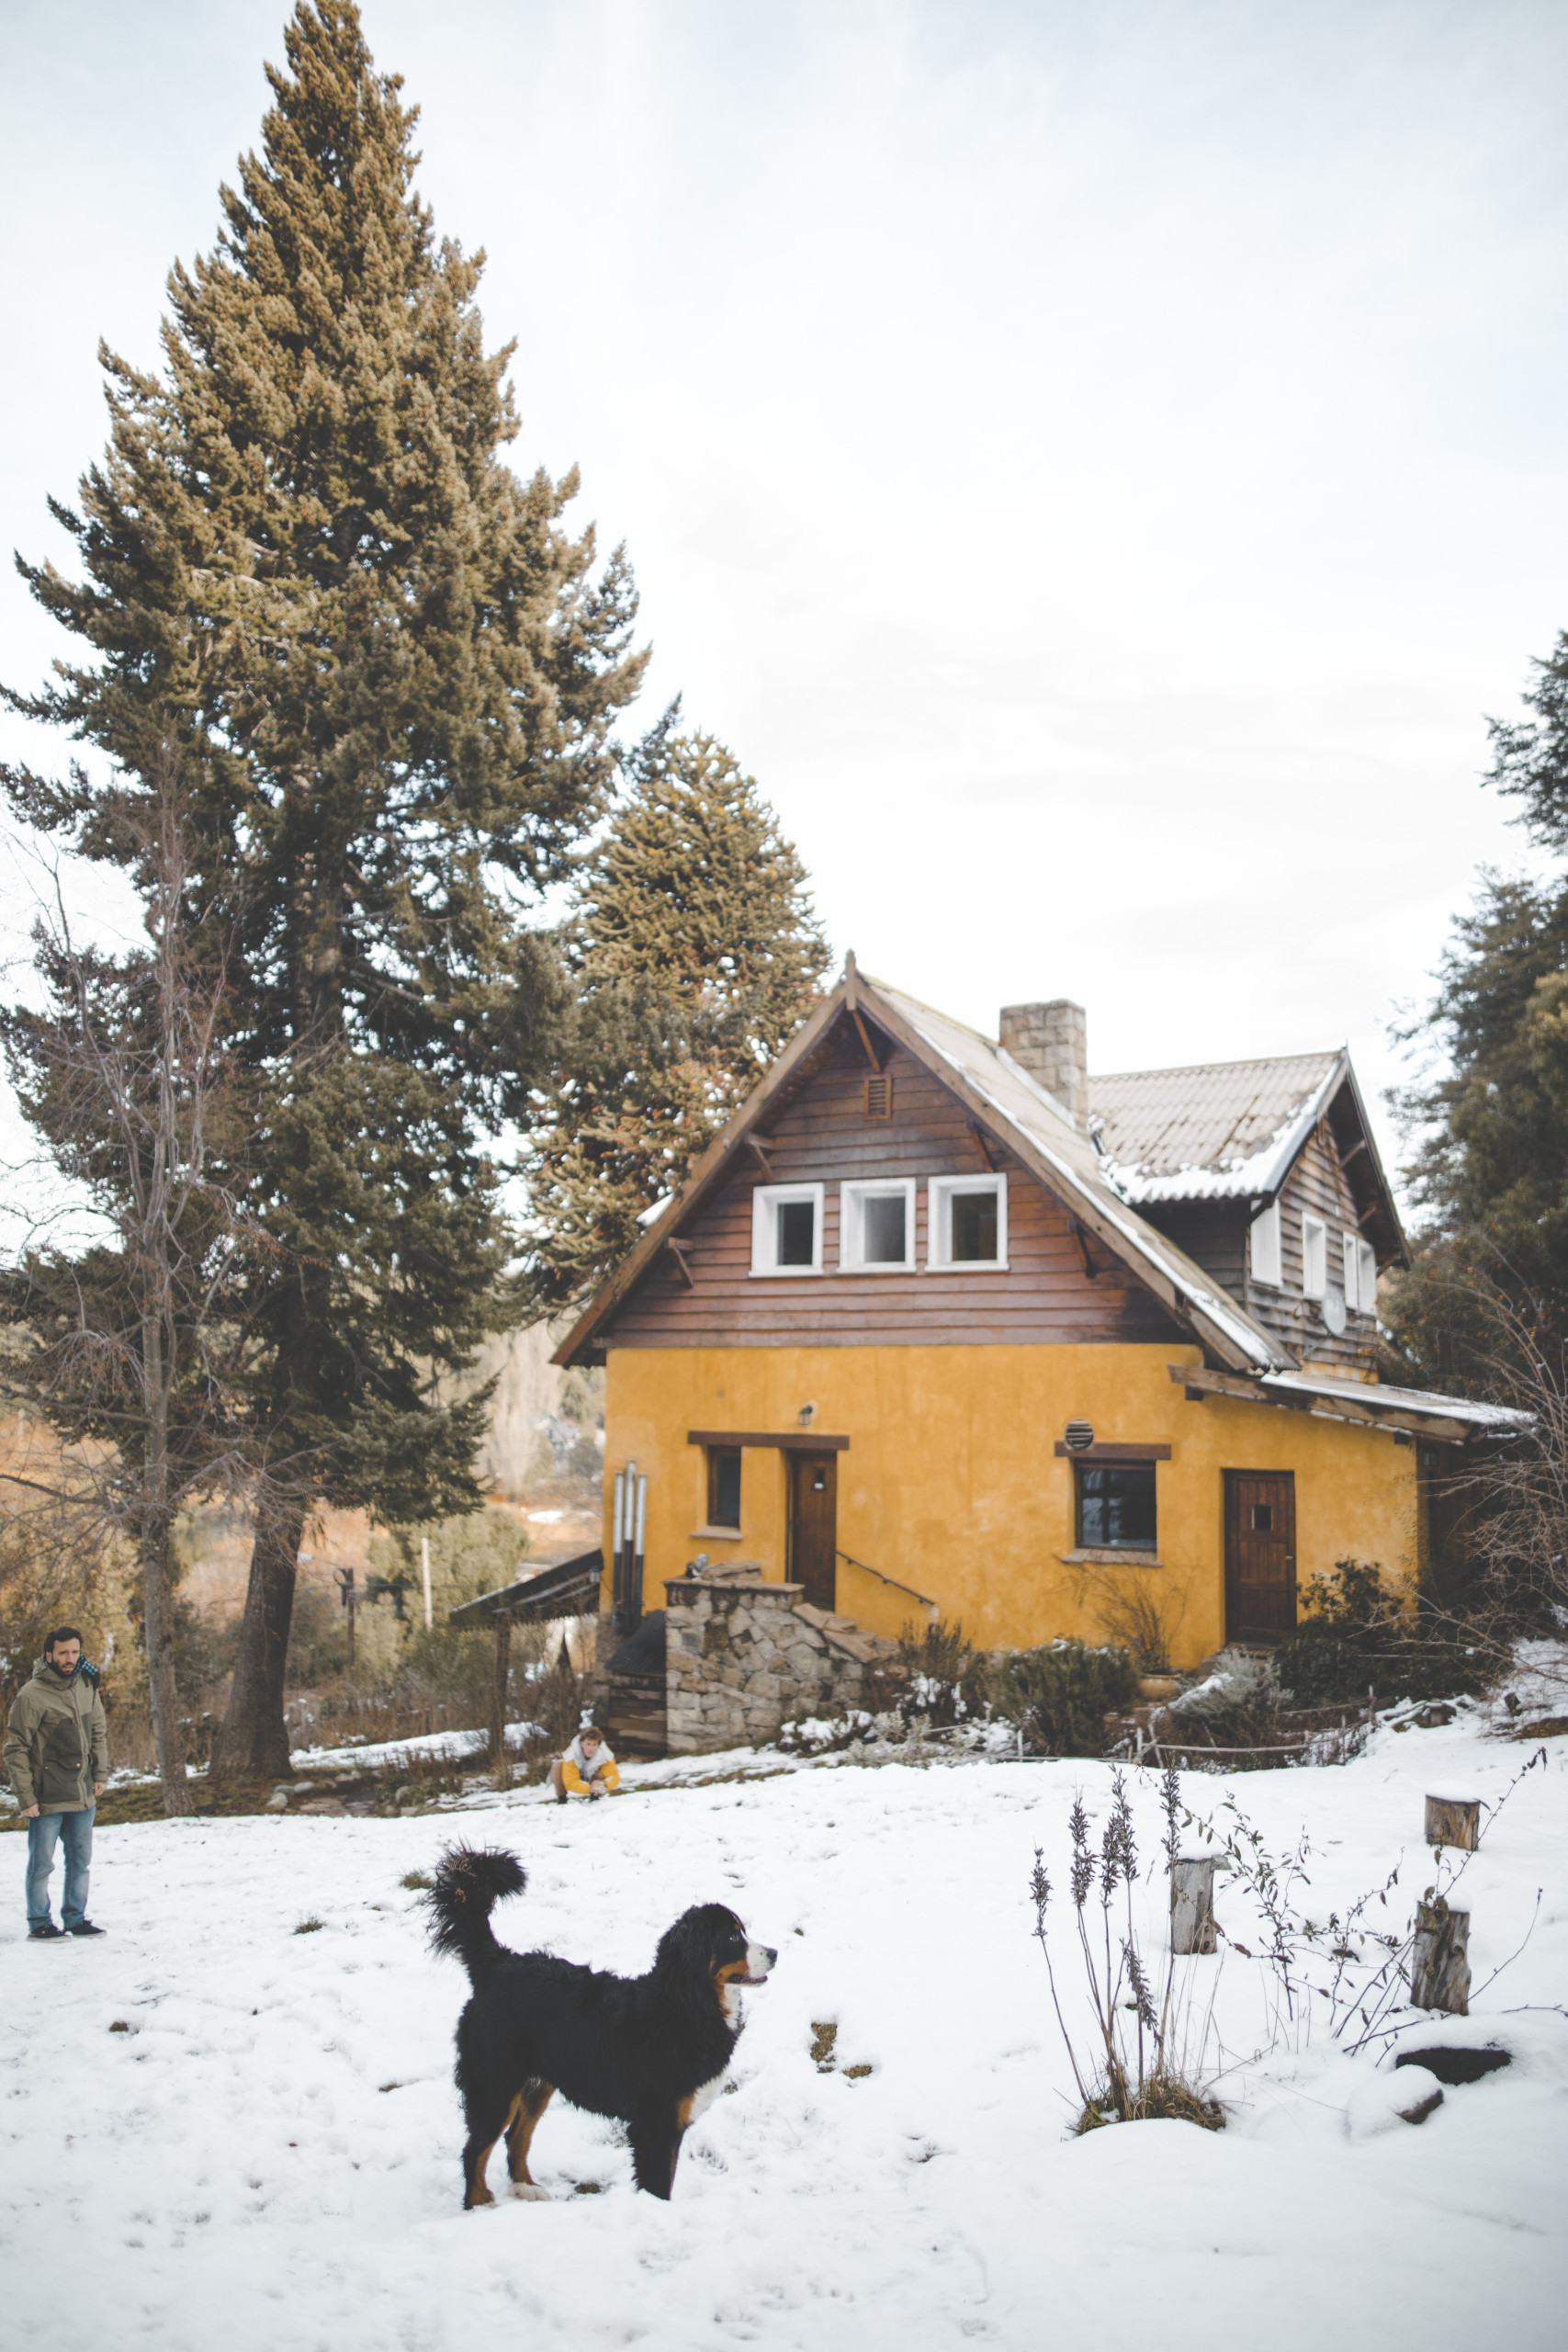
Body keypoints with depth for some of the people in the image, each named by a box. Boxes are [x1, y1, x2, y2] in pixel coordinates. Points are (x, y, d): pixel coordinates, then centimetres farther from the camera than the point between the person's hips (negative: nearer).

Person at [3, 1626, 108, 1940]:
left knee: (81, 1861, 13)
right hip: (47, 1798, -6)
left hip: (83, 1795, 6)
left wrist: (100, 1774, 9)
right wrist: (26, 1797, -13)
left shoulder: (87, 1686, 4)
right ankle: (39, 1924, 17)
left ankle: (76, 1918, 25)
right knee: (42, 1864, 4)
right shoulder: (31, 1696, -13)